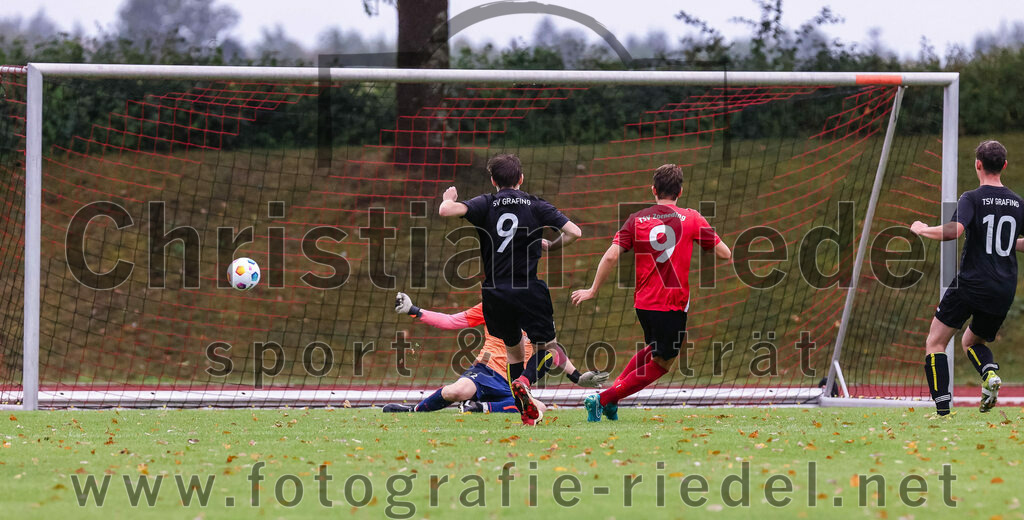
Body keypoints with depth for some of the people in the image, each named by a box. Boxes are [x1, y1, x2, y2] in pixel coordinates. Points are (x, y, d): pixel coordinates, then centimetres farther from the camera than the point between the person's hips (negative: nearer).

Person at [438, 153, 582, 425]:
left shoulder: (486, 204, 2)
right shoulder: (537, 206, 3)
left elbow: (446, 211, -14)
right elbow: (574, 232, -5)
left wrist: (448, 199, 10)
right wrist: (551, 246, 15)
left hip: (495, 292, 2)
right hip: (529, 289, -2)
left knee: (513, 350, 20)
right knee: (547, 346, 12)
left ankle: (527, 413, 9)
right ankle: (524, 381, -20)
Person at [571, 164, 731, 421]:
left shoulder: (636, 220, 2)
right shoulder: (691, 219, -2)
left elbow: (611, 256, -6)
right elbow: (724, 253, 0)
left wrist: (593, 290, 4)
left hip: (643, 301, 4)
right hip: (673, 303, -4)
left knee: (655, 350, 28)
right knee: (661, 364, 7)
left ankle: (611, 394, 16)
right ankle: (604, 398, -5)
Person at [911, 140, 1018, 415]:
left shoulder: (972, 199, -8)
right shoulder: (1017, 203, 7)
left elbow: (954, 230, -25)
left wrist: (922, 229, -7)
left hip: (972, 283, -5)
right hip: (1005, 290, 5)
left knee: (935, 342, 4)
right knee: (972, 341, 27)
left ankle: (942, 408, -11)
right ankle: (990, 373, -6)